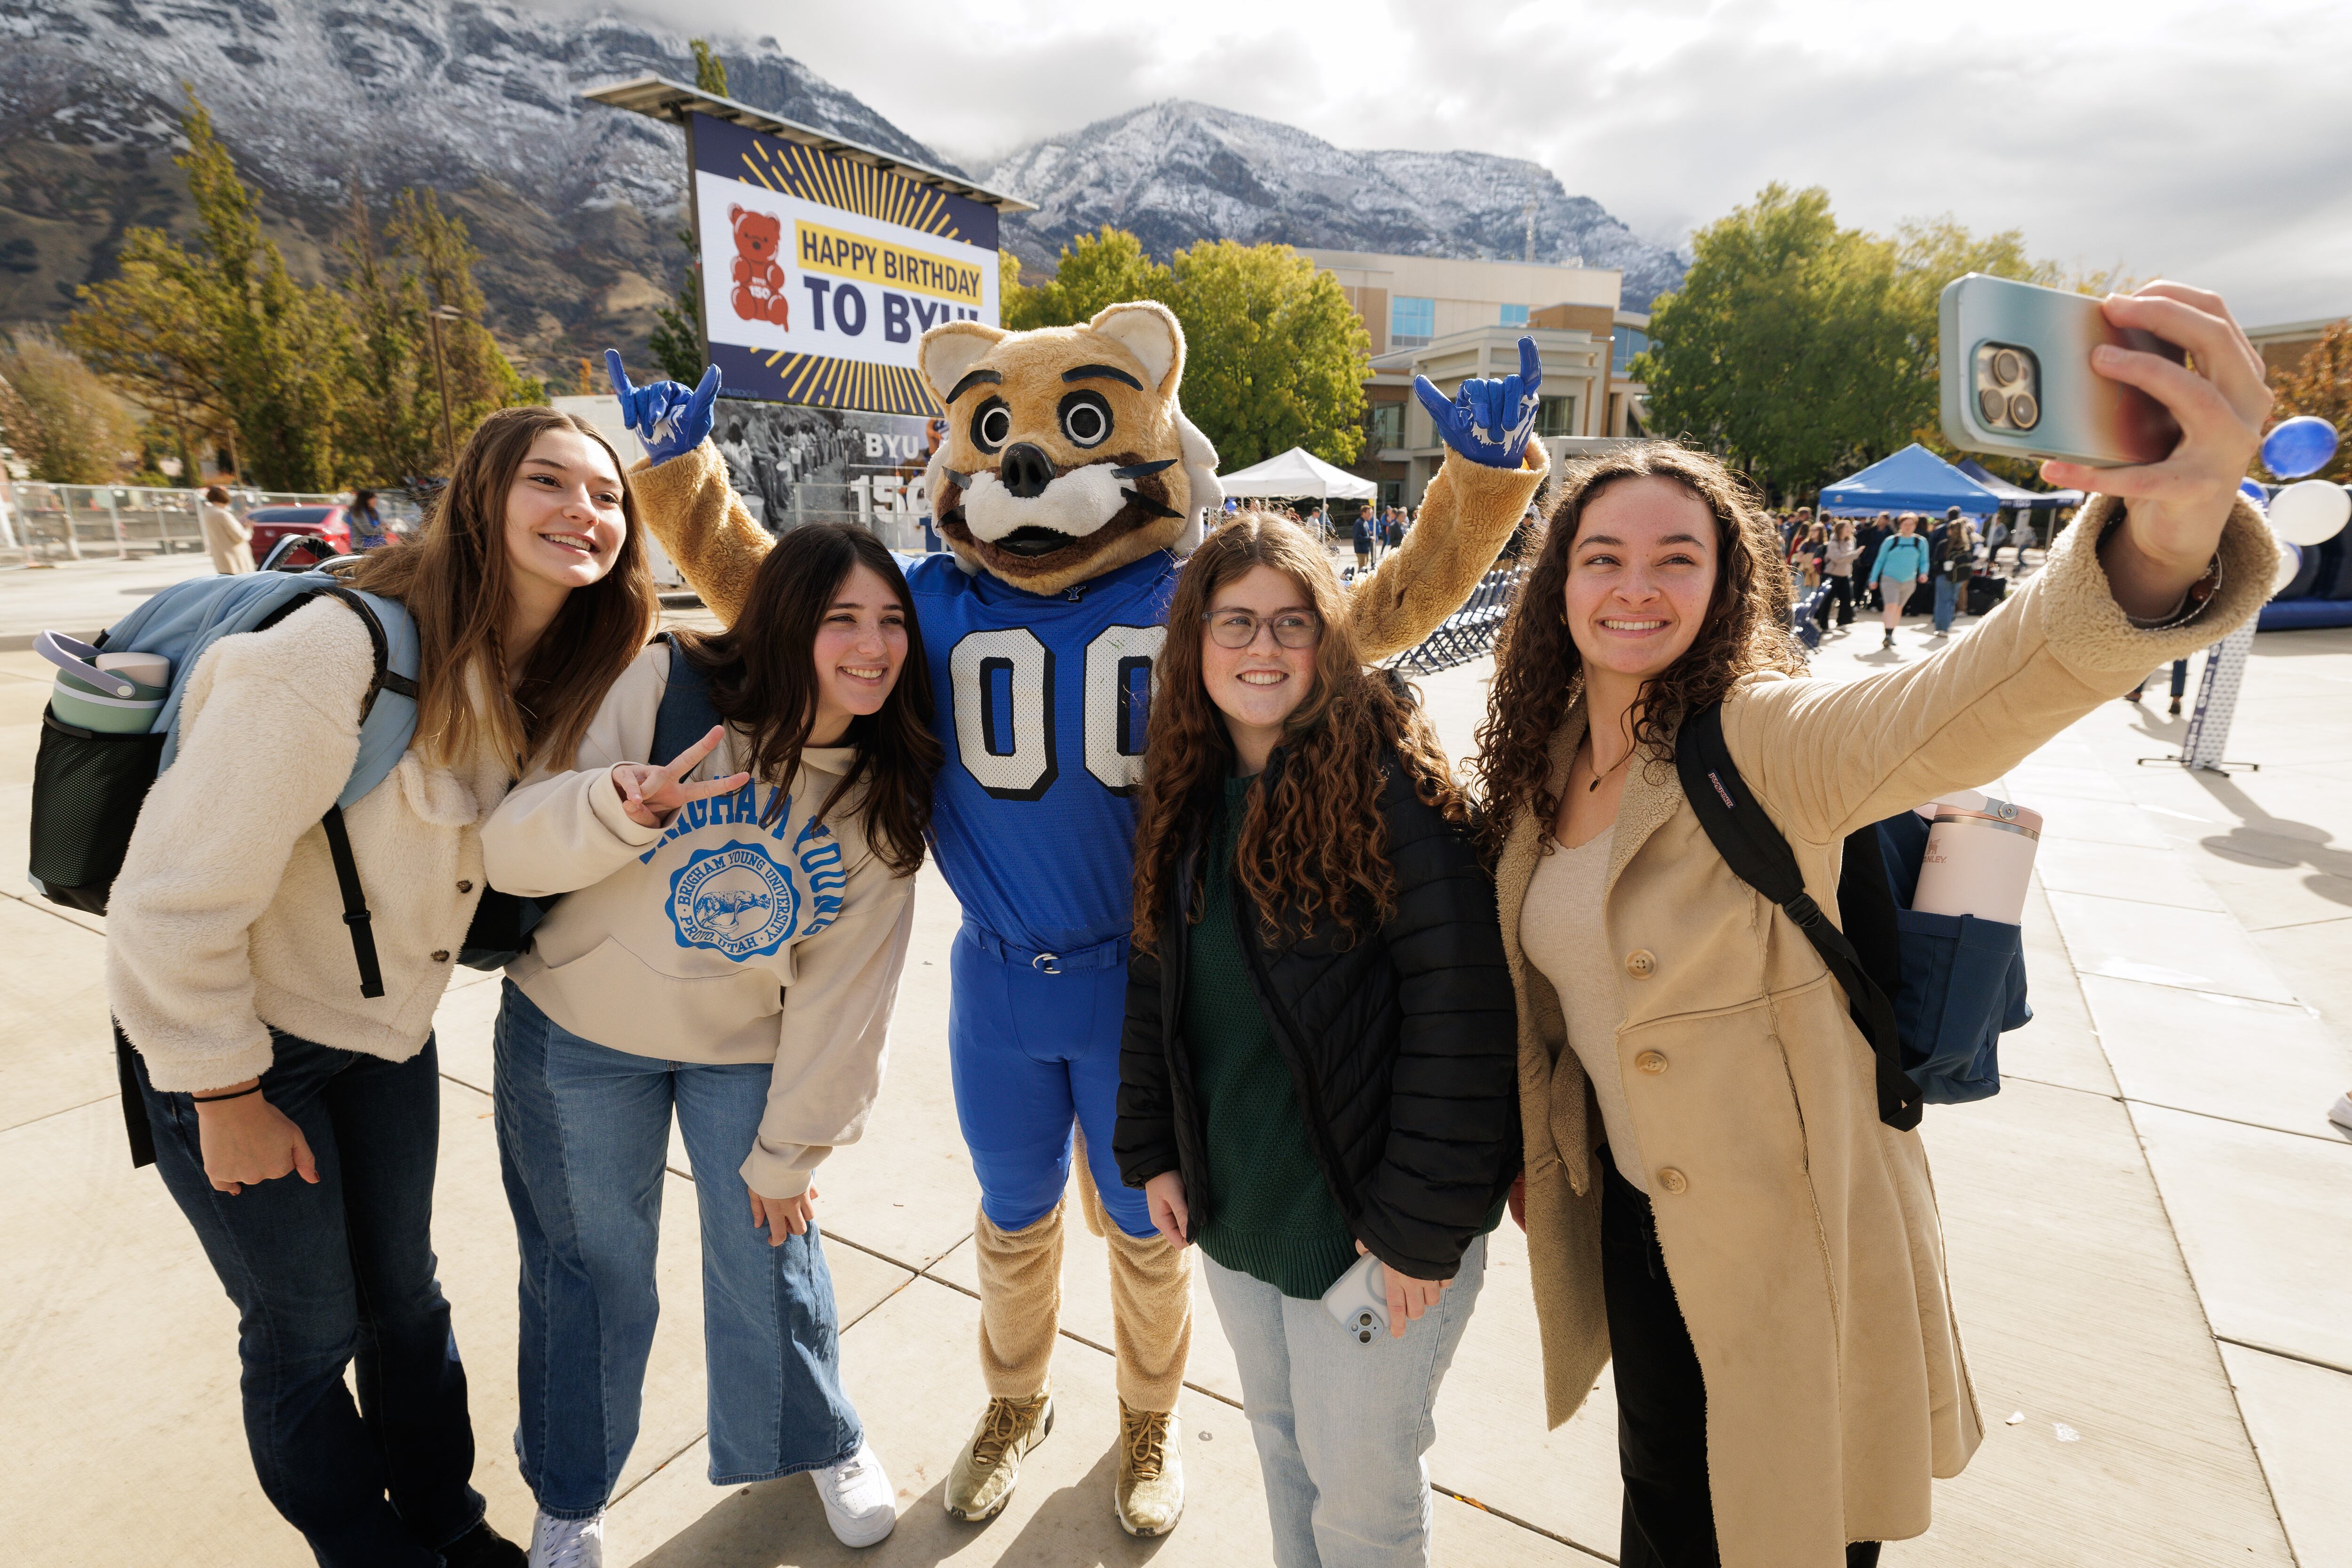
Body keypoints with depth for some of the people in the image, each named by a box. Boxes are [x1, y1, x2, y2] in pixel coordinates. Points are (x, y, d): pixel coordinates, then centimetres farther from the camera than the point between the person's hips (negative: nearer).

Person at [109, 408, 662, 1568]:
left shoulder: (563, 681, -7)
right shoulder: (334, 658, -30)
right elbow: (175, 901, -24)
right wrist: (228, 1098, -15)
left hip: (387, 1030, 6)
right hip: (238, 1036, -6)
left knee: (403, 1294, 20)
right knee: (305, 1333, 10)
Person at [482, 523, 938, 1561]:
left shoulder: (886, 796, -11)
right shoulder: (666, 688, -19)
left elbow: (841, 993, -7)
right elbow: (509, 853, -19)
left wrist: (789, 1150, -2)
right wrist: (622, 806, -40)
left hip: (746, 1049, 1)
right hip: (579, 1038, -1)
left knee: (769, 1256, 9)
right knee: (590, 1270, 14)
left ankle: (820, 1441, 43)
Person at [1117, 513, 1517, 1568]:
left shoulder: (1391, 782, -19)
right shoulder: (1186, 796, 1)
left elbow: (1459, 1012, -21)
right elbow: (1155, 980, 9)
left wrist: (1421, 1227, -19)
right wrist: (1153, 1154, 6)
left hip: (1368, 1219, -5)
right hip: (1231, 1204, 6)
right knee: (1280, 1440, 26)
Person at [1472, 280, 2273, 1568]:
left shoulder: (1764, 744, -21)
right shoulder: (1543, 759, -4)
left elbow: (1962, 707, -43)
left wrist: (2167, 534, -62)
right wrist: (1540, 1175, 12)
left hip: (1789, 1237, -4)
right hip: (1632, 1215, 4)